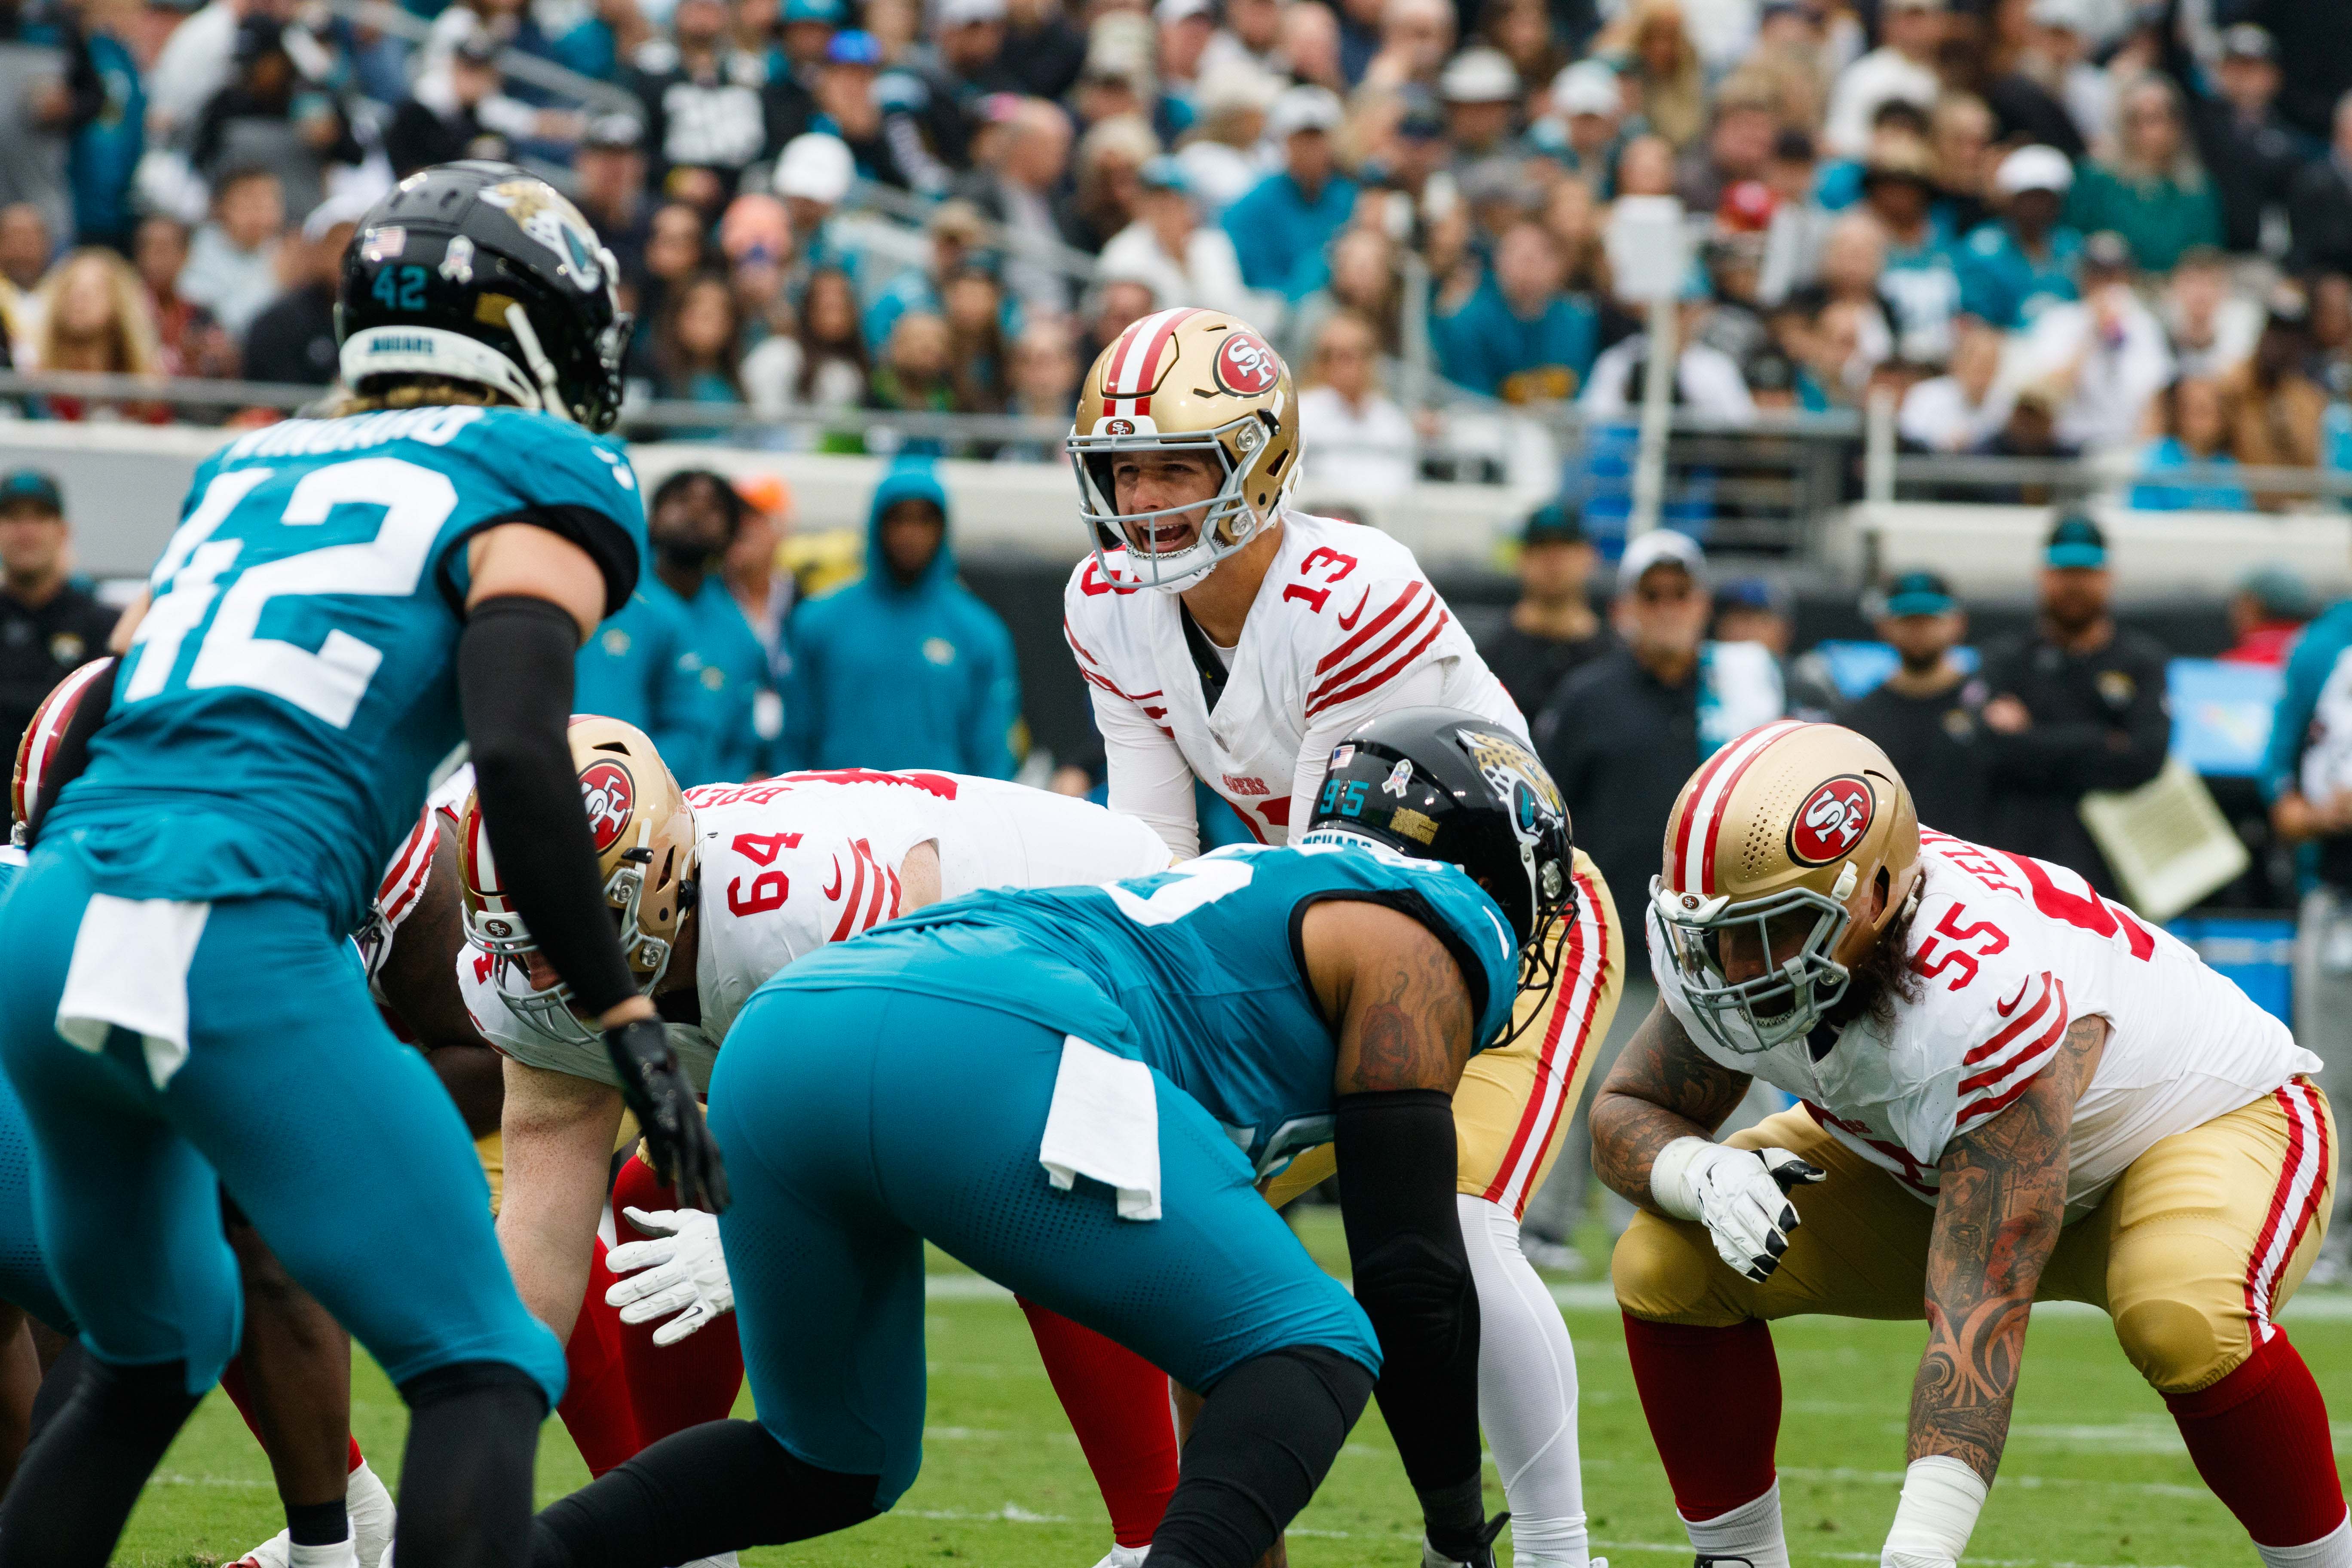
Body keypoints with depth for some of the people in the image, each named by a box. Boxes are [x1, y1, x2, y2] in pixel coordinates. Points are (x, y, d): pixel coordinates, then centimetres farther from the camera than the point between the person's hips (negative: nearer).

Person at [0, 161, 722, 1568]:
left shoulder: (250, 470, 26)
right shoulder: (535, 483, 6)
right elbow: (517, 755, -10)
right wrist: (629, 1021, -7)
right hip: (233, 942, -7)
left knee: (156, 1350, 28)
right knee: (484, 1372, -1)